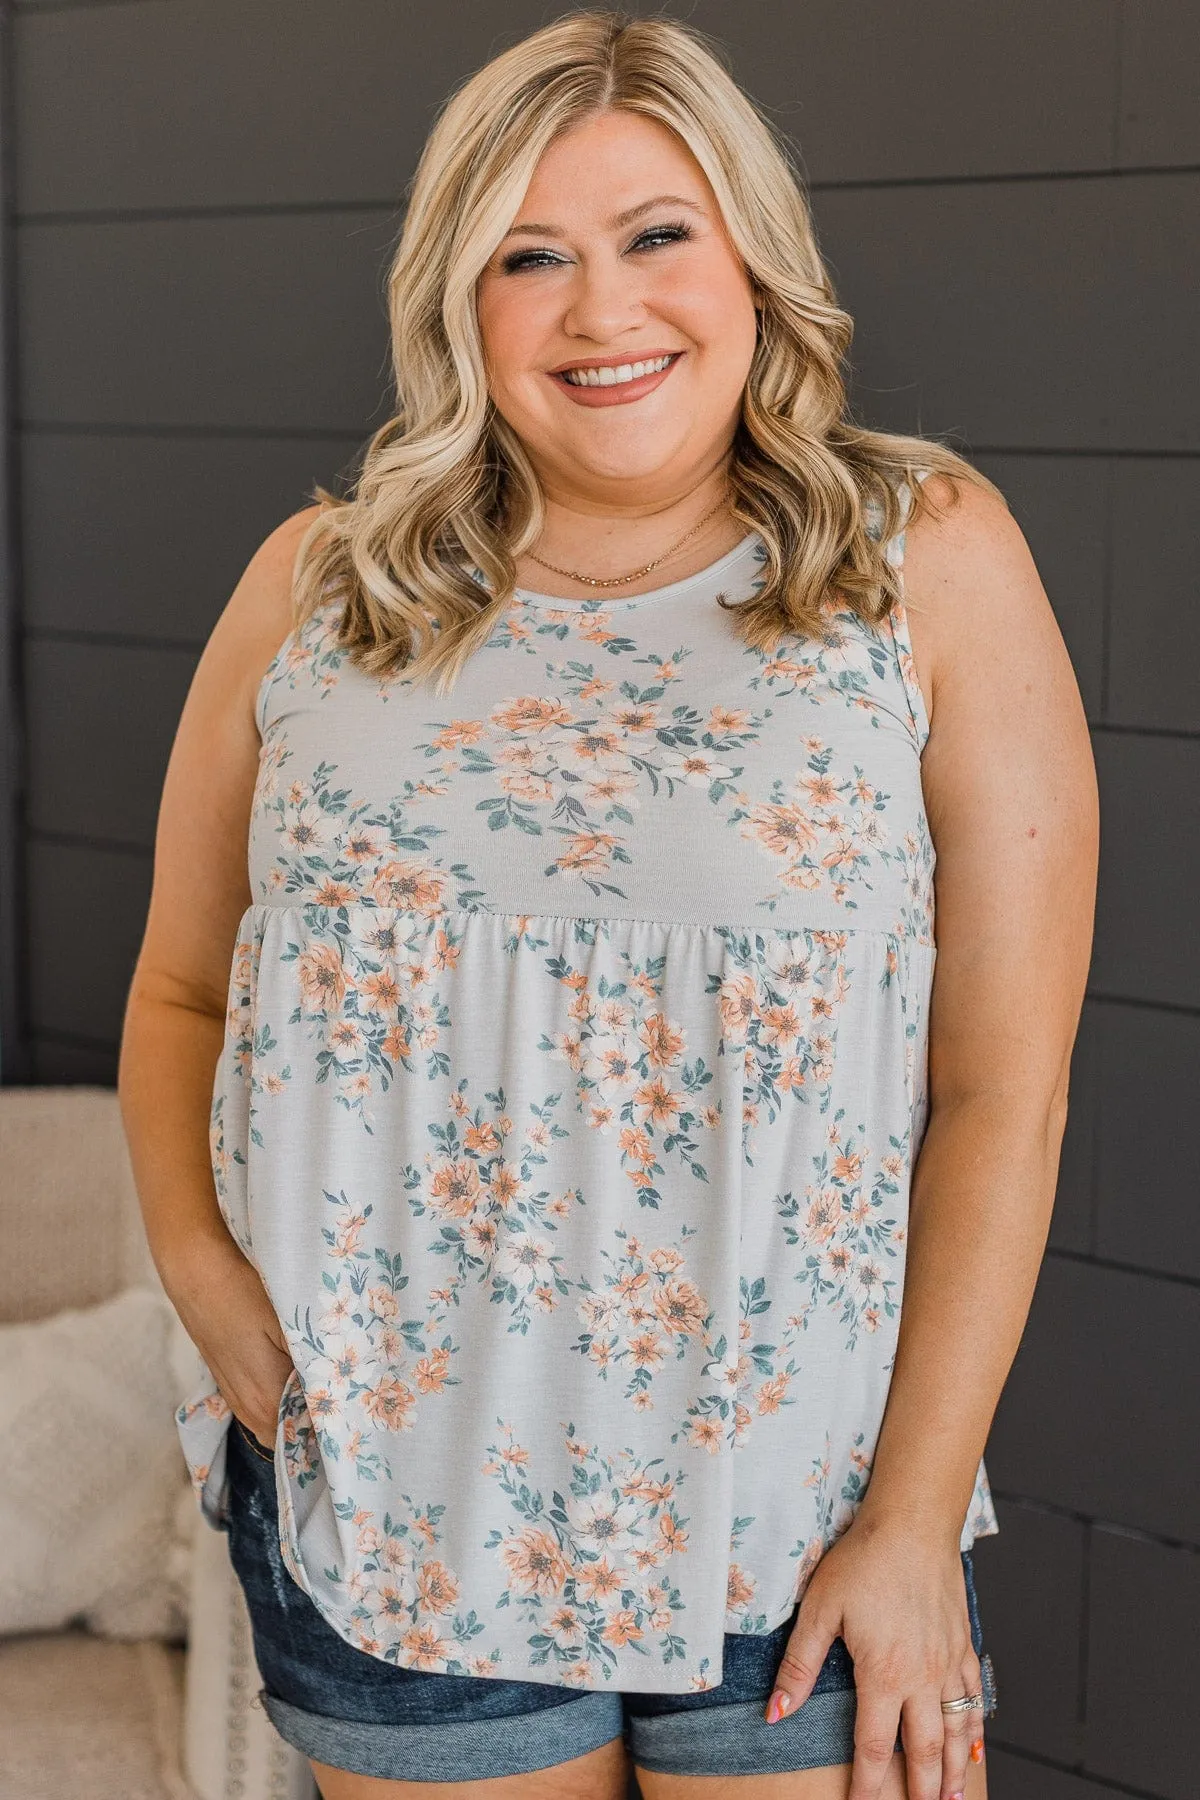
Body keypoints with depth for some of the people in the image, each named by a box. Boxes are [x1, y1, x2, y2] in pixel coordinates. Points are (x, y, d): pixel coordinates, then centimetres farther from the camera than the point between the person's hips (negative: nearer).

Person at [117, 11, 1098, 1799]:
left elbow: (1003, 1082, -6)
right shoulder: (319, 591, 3)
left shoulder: (930, 561, -4)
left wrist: (919, 1518, -9)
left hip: (804, 1524, -1)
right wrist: (196, 1256, -5)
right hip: (392, 1513, 2)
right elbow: (180, 995, 13)